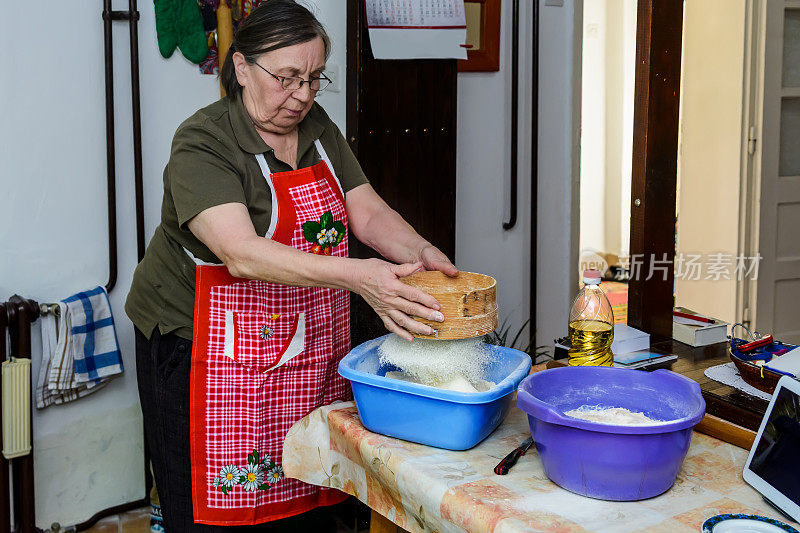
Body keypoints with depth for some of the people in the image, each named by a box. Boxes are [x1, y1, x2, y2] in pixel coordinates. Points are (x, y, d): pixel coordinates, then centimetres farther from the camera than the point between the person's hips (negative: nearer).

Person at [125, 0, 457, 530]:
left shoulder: (318, 128, 7)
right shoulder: (203, 144, -16)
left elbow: (369, 212, 4)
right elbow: (242, 254, -30)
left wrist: (419, 252, -18)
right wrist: (358, 276, -39)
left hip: (312, 350, 6)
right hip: (204, 350, -6)